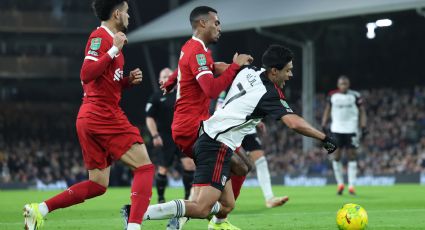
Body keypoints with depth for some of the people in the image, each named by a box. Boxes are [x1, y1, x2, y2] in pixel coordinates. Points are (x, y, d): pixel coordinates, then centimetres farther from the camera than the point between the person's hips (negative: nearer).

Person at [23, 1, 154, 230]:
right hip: (104, 115, -10)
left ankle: (39, 209, 5)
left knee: (97, 185, 10)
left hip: (89, 118, 10)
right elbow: (86, 74, -22)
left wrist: (128, 80, 10)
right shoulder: (100, 37, -9)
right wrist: (114, 50, -22)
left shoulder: (107, 38, 20)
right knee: (144, 167, -9)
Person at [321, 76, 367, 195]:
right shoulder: (332, 95, 5)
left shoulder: (355, 96, 0)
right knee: (336, 156, -1)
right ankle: (340, 183, 12)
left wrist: (363, 127, -4)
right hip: (336, 129, 2)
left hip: (351, 129, -2)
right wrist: (323, 126, 5)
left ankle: (351, 185, -2)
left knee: (351, 155, -3)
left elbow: (362, 111, 5)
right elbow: (327, 111, 13)